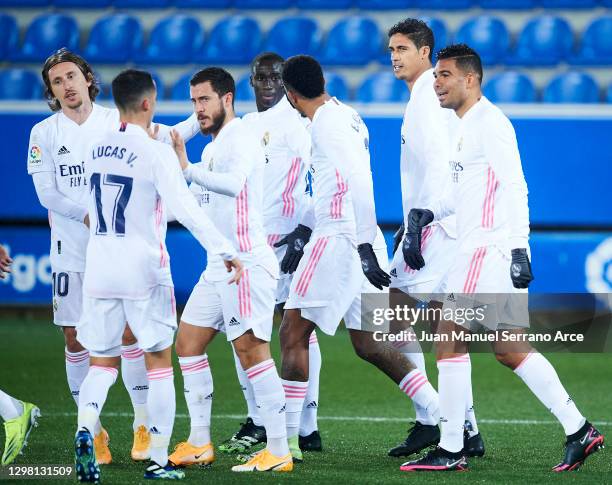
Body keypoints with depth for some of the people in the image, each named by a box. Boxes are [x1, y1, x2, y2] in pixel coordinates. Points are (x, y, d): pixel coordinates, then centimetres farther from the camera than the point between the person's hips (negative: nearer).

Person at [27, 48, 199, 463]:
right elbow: (47, 193, -2)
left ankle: (143, 424, 3)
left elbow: (164, 138, -4)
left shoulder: (118, 122, 3)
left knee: (130, 332, -5)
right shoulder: (44, 133, 3)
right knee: (76, 339, 2)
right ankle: (93, 431, 12)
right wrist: (89, 216, -14)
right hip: (71, 249, 1)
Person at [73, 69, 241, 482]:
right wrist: (226, 251, -21)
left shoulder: (97, 149, 6)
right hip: (143, 270, -4)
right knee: (160, 362, 7)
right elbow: (186, 209, -20)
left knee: (102, 362, 11)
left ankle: (85, 429, -17)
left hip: (99, 269, 4)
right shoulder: (156, 153, -12)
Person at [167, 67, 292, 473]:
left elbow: (234, 183, -32)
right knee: (188, 343, 10)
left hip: (247, 262, -10)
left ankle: (279, 451, -14)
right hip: (219, 265, 10)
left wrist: (188, 169, -41)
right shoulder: (212, 147, 19)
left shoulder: (240, 139, -11)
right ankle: (199, 443, 15)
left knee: (251, 349, -14)